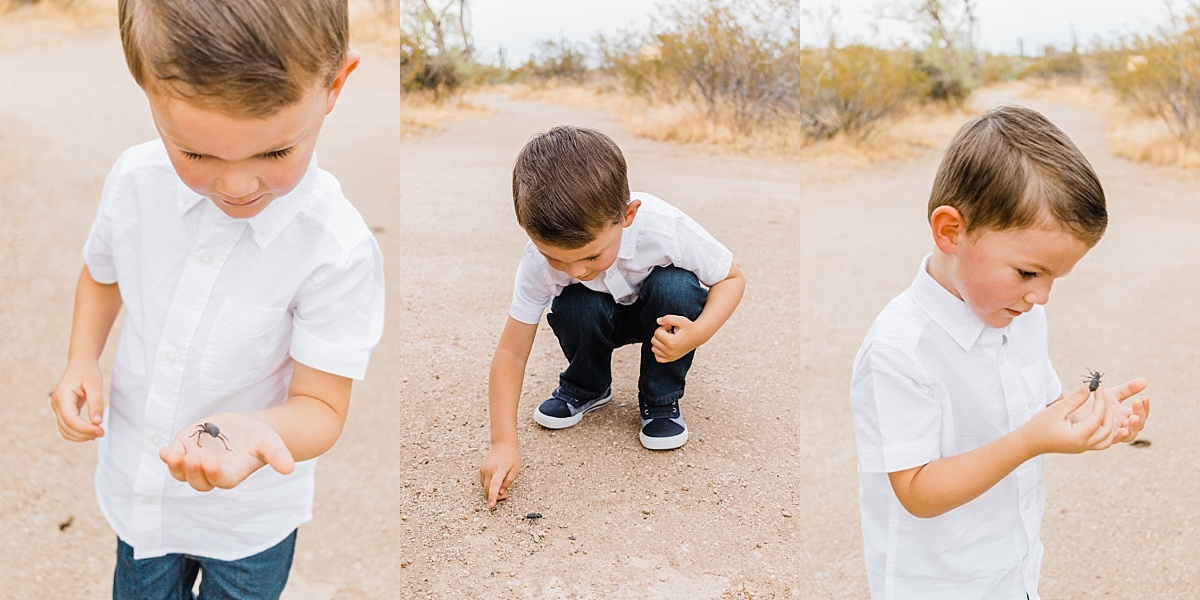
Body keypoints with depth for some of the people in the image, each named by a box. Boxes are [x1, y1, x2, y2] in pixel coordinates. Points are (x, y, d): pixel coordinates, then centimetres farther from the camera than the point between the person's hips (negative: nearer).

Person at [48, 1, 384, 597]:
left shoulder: (337, 251, -30)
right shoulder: (136, 178, -15)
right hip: (137, 486, 4)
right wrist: (81, 361, -8)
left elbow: (321, 406, -22)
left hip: (250, 517, -4)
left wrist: (251, 432, -43)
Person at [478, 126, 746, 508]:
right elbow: (511, 352, -26)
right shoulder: (541, 256, -31)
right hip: (602, 317, 1)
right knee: (573, 308, -32)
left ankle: (661, 400, -9)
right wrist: (504, 443, -35)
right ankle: (586, 388, 2)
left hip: (663, 316, -1)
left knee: (675, 286, -34)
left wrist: (698, 333, -37)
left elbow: (732, 278, -18)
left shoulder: (665, 228, -36)